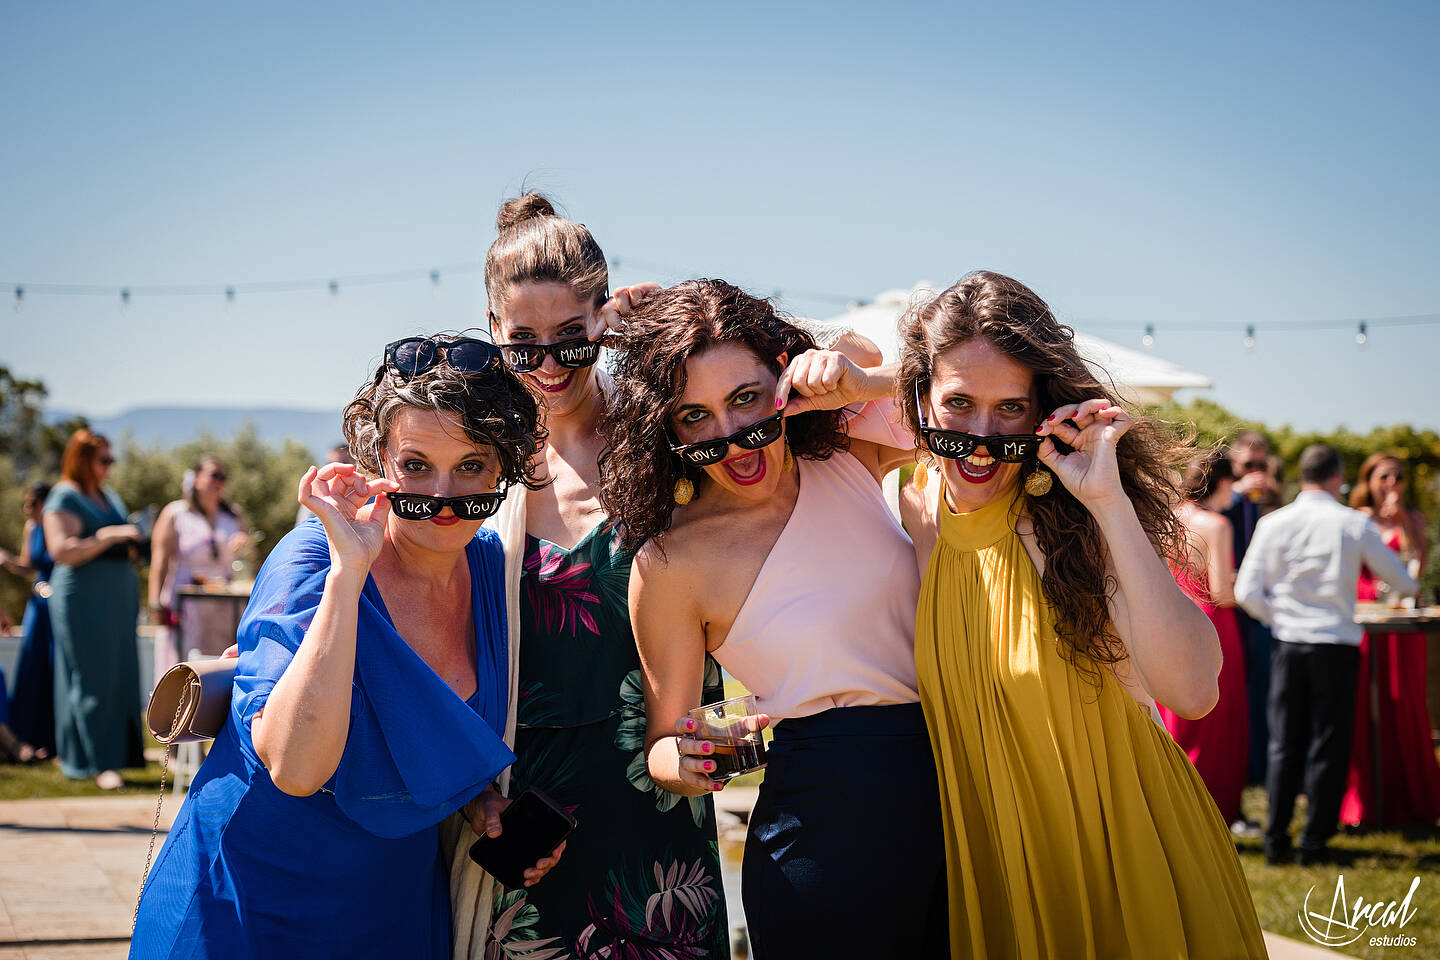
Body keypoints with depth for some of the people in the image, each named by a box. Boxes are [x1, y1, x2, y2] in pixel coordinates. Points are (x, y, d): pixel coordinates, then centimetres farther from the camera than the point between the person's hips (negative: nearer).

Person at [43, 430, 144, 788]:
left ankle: (124, 749, 15)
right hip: (84, 598, -8)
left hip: (119, 596, 8)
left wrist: (130, 543, 10)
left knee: (121, 674, 9)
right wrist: (109, 536, -27)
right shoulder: (65, 499, -9)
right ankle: (101, 762, -8)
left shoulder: (107, 496, 17)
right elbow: (62, 551, -21)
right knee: (92, 677, -8)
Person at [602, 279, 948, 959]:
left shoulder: (846, 456, 0)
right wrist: (681, 762, -27)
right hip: (824, 836, -4)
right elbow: (663, 744, -3)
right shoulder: (670, 564, -11)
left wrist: (865, 385, -18)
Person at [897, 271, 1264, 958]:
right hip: (987, 865, 3)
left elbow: (1192, 692, -30)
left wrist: (1108, 501, -33)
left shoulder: (1068, 519, -17)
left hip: (1121, 860, -3)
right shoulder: (911, 510, -6)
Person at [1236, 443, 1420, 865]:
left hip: (1289, 644, 2)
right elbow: (1403, 582, 6)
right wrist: (1411, 584, 30)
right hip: (1337, 644, -2)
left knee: (1285, 744, 10)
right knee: (1329, 746, 6)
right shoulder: (1355, 524, -4)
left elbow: (1247, 592, -4)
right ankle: (1315, 842, 7)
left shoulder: (1274, 524, -1)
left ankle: (1276, 839, 12)